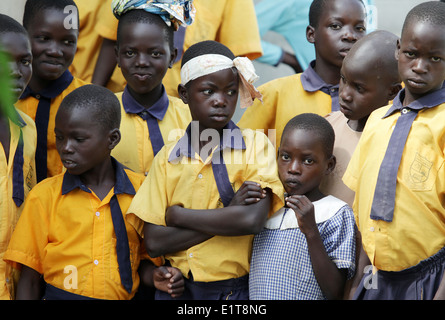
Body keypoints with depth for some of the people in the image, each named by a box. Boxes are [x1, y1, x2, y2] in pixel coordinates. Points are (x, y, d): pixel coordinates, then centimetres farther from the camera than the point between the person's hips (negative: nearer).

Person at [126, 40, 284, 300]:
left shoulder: (255, 145, -3)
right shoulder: (167, 157, 2)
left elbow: (253, 220, -18)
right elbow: (154, 242, -5)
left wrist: (177, 214, -11)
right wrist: (227, 215, -13)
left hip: (236, 289, -1)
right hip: (178, 288, 2)